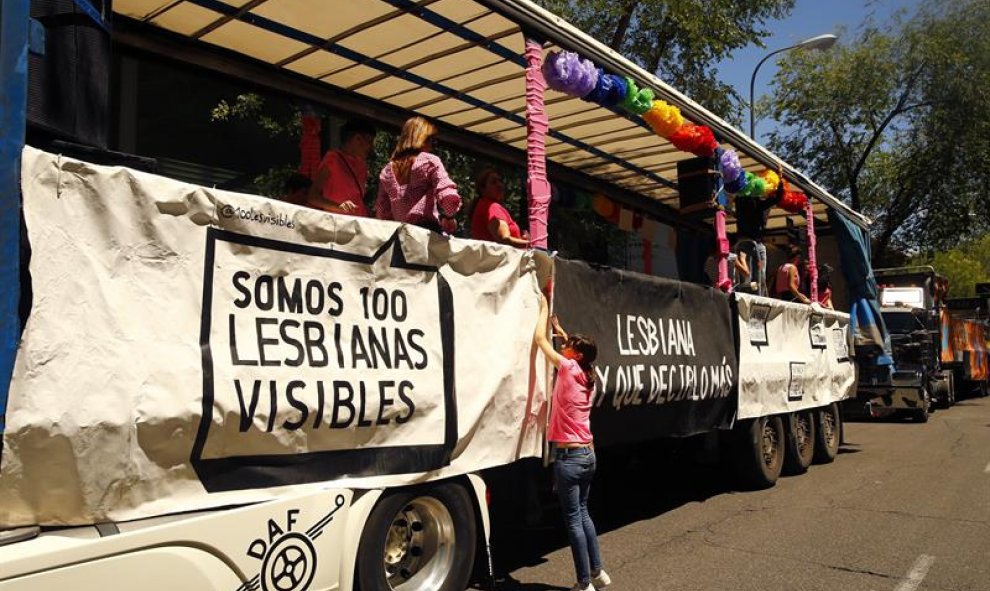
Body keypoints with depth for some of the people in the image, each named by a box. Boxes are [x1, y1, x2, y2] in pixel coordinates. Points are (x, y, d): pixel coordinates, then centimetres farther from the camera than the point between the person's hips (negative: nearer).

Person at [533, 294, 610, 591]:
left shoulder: (568, 369, -12)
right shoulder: (589, 377, 7)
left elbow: (539, 339, -6)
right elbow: (578, 346, 30)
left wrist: (543, 307, 6)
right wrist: (562, 332, 32)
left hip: (568, 456, -8)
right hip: (588, 454, 8)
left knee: (573, 520, 0)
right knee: (583, 513, 21)